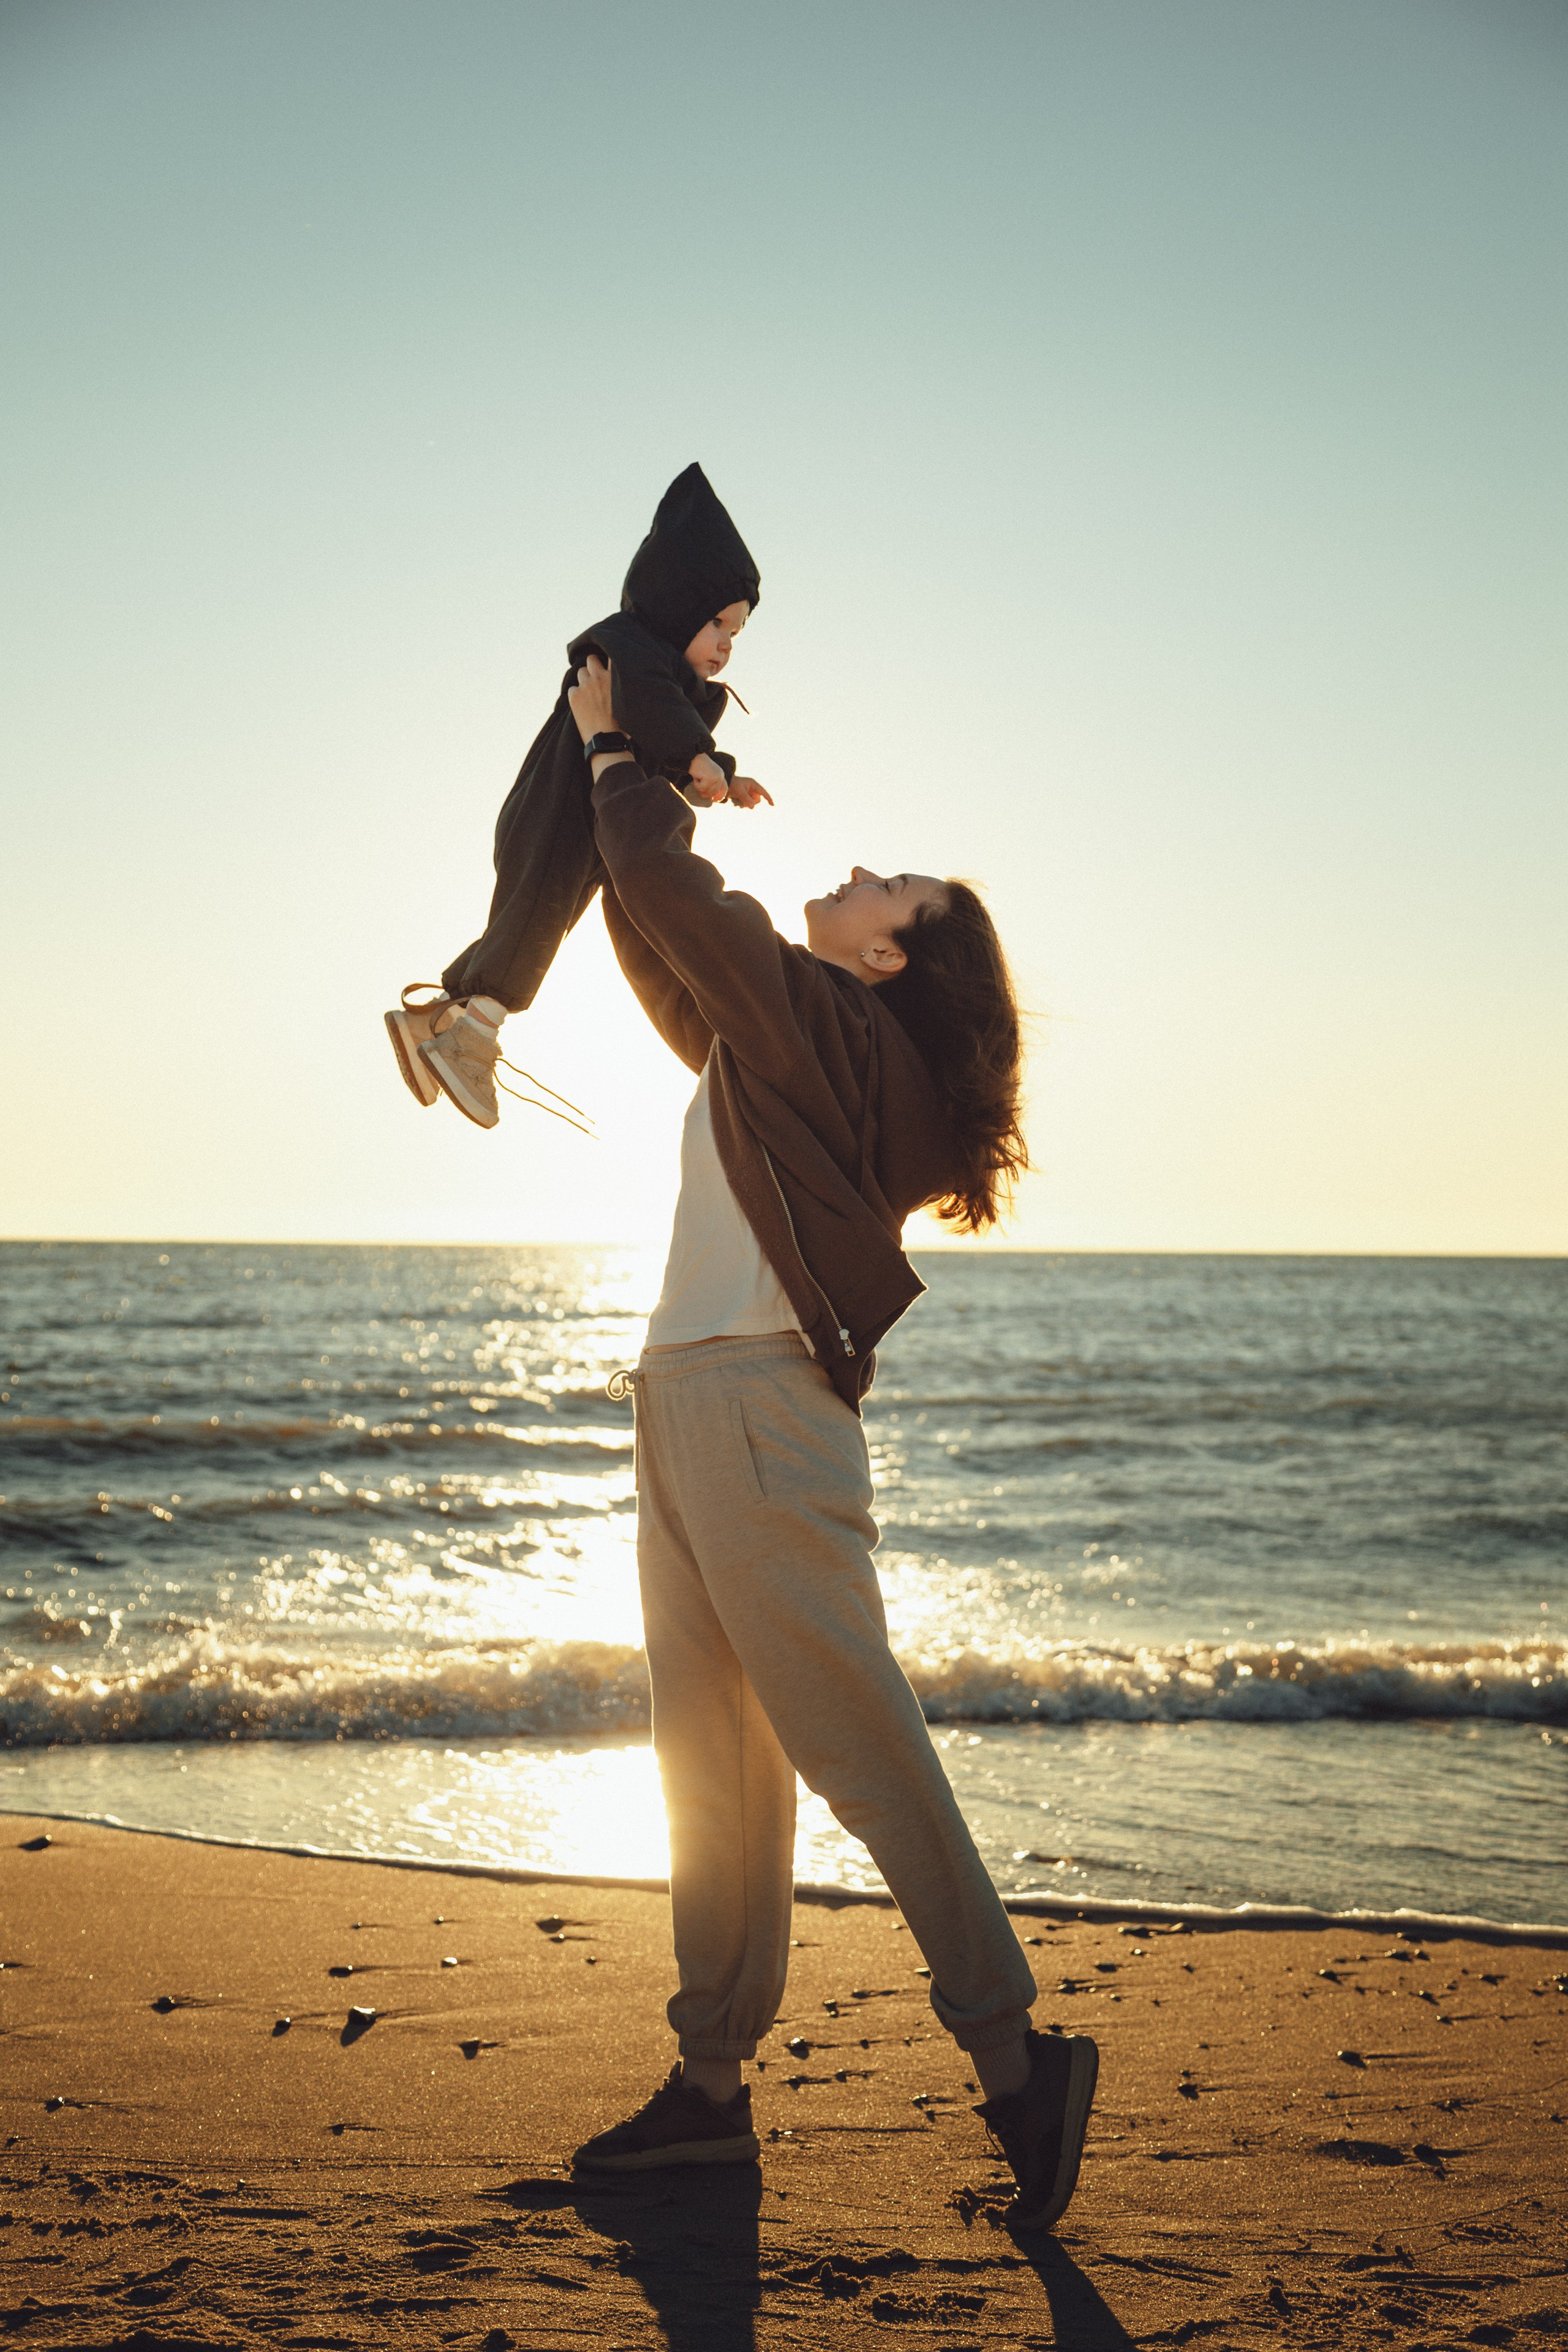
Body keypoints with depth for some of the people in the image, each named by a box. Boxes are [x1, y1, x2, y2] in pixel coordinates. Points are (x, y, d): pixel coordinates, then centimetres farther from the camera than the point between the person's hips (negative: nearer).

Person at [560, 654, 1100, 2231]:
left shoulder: (824, 1021, -6)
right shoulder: (775, 1039, 19)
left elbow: (667, 889, -9)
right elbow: (660, 947, 33)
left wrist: (612, 752, 7)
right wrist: (617, 773, 32)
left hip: (756, 1404, -10)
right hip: (688, 1407, 10)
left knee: (856, 1744, -9)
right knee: (713, 1764, 9)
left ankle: (1013, 2056, -3)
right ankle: (711, 2086, 14)